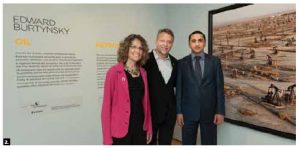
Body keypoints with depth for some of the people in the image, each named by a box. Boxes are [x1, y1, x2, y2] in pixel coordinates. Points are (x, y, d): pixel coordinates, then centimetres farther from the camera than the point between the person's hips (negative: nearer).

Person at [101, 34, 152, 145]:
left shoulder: (143, 73, 6)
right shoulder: (114, 72, -10)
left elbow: (145, 101, 10)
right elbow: (107, 104, -10)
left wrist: (149, 127, 8)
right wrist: (107, 137, -11)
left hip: (140, 127, 5)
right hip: (120, 130, -4)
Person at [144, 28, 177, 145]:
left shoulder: (174, 62, 7)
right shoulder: (146, 59, -11)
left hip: (170, 112, 5)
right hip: (151, 111, -4)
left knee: (166, 142, 18)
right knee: (150, 142, 13)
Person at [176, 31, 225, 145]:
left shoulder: (215, 61, 3)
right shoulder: (182, 63, 2)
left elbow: (220, 87, 1)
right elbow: (179, 88, 1)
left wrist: (220, 111, -4)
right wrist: (179, 111, -3)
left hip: (209, 111, 1)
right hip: (188, 111, 0)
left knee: (209, 143, 11)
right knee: (188, 143, 10)